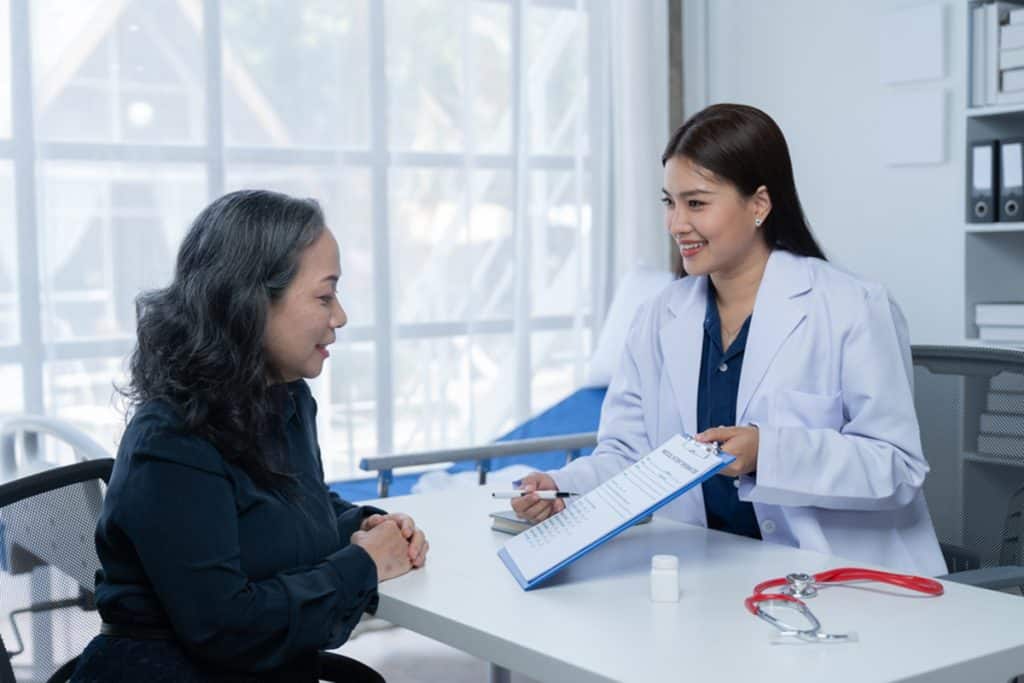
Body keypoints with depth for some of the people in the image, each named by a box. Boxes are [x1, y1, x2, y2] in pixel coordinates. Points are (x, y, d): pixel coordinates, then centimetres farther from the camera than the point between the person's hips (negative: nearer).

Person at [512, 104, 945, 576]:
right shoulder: (659, 318, 9)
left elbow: (898, 467, -11)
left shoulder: (853, 310, -7)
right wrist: (563, 488, -14)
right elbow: (629, 453, 6)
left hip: (844, 578, -2)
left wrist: (769, 451, -24)